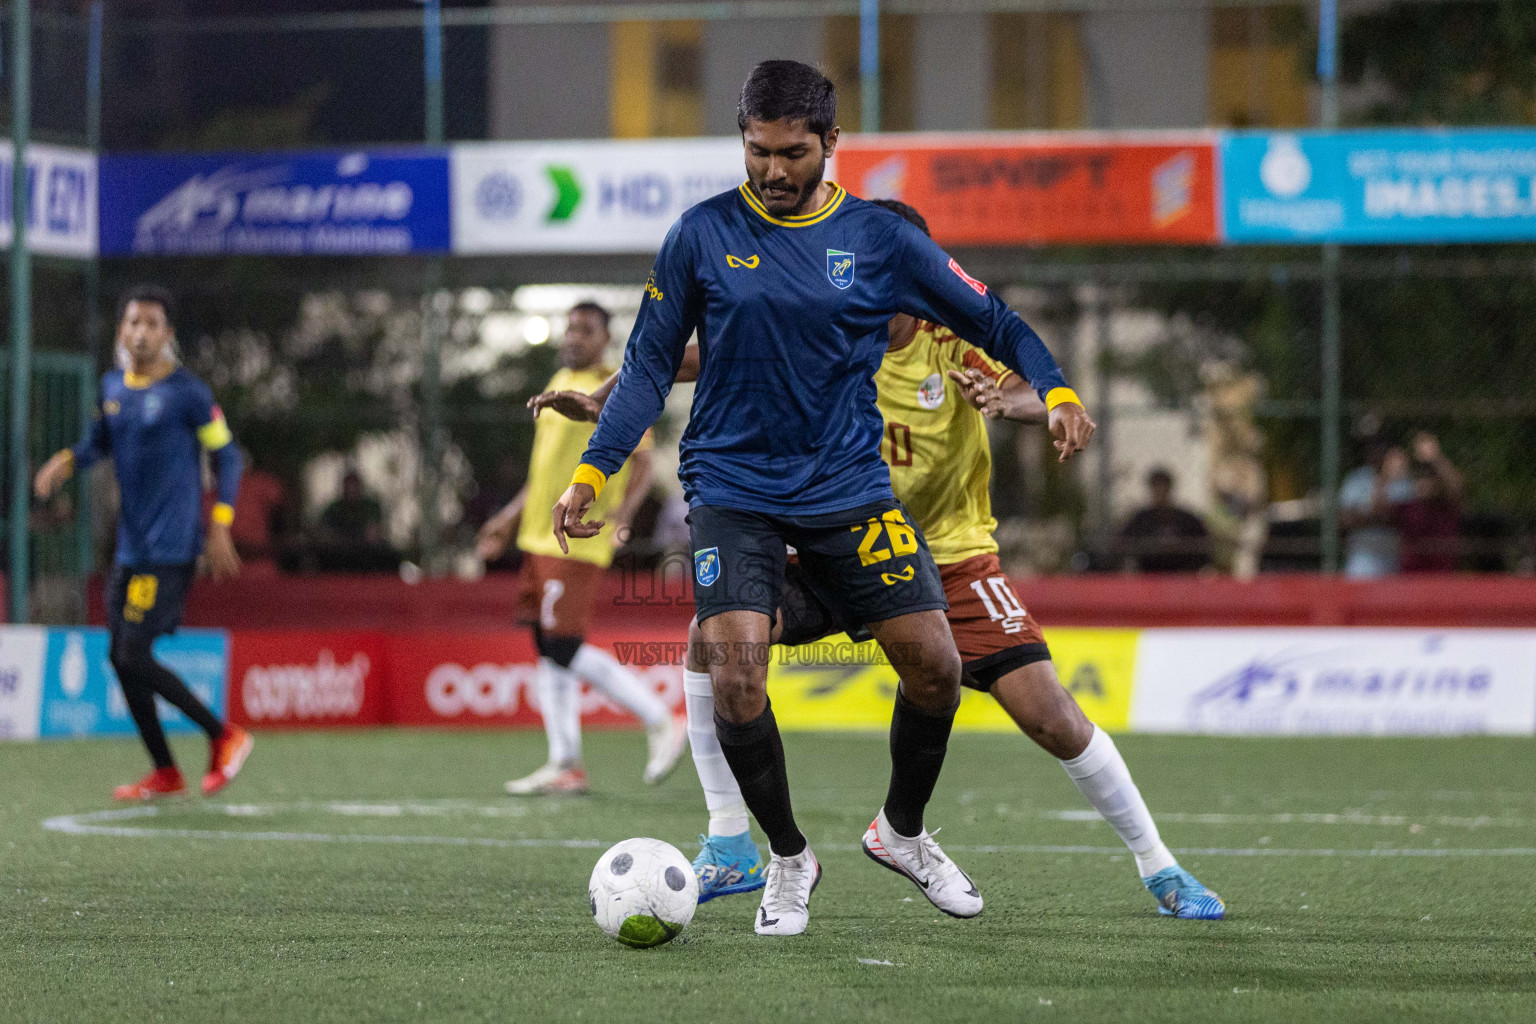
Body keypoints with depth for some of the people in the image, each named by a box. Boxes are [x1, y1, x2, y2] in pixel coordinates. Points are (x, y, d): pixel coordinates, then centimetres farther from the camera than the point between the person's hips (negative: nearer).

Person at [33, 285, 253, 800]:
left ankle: (225, 737, 0)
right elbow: (100, 440, 25)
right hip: (130, 546, 8)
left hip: (171, 548, -8)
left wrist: (219, 526, -12)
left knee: (134, 656, -13)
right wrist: (65, 461, 4)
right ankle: (165, 774, 17)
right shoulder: (112, 386, 10)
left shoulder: (188, 392, -9)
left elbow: (226, 457, -5)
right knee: (121, 657, 7)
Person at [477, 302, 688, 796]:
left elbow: (642, 463, -12)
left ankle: (662, 722, -5)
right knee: (548, 650, 7)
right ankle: (565, 765, 9)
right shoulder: (559, 384, 18)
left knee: (564, 648, -14)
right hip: (539, 534, 9)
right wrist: (510, 519, 27)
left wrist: (623, 509, -29)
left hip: (578, 541, -9)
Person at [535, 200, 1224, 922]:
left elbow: (1045, 396, -27)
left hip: (950, 554, -2)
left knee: (1052, 719, -13)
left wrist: (1008, 402, -50)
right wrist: (604, 398, -17)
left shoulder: (955, 336, -15)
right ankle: (731, 849, -9)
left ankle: (1157, 868, 10)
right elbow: (704, 354, -7)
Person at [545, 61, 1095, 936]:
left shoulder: (879, 239, 1)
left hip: (850, 487, 1)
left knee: (935, 665, -5)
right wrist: (593, 470, -4)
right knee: (735, 675, -18)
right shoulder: (703, 235, -1)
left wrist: (1055, 391, -10)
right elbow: (651, 363, 4)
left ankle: (903, 831, 23)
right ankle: (789, 857, 5)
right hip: (734, 491, -1)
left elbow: (993, 321, 7)